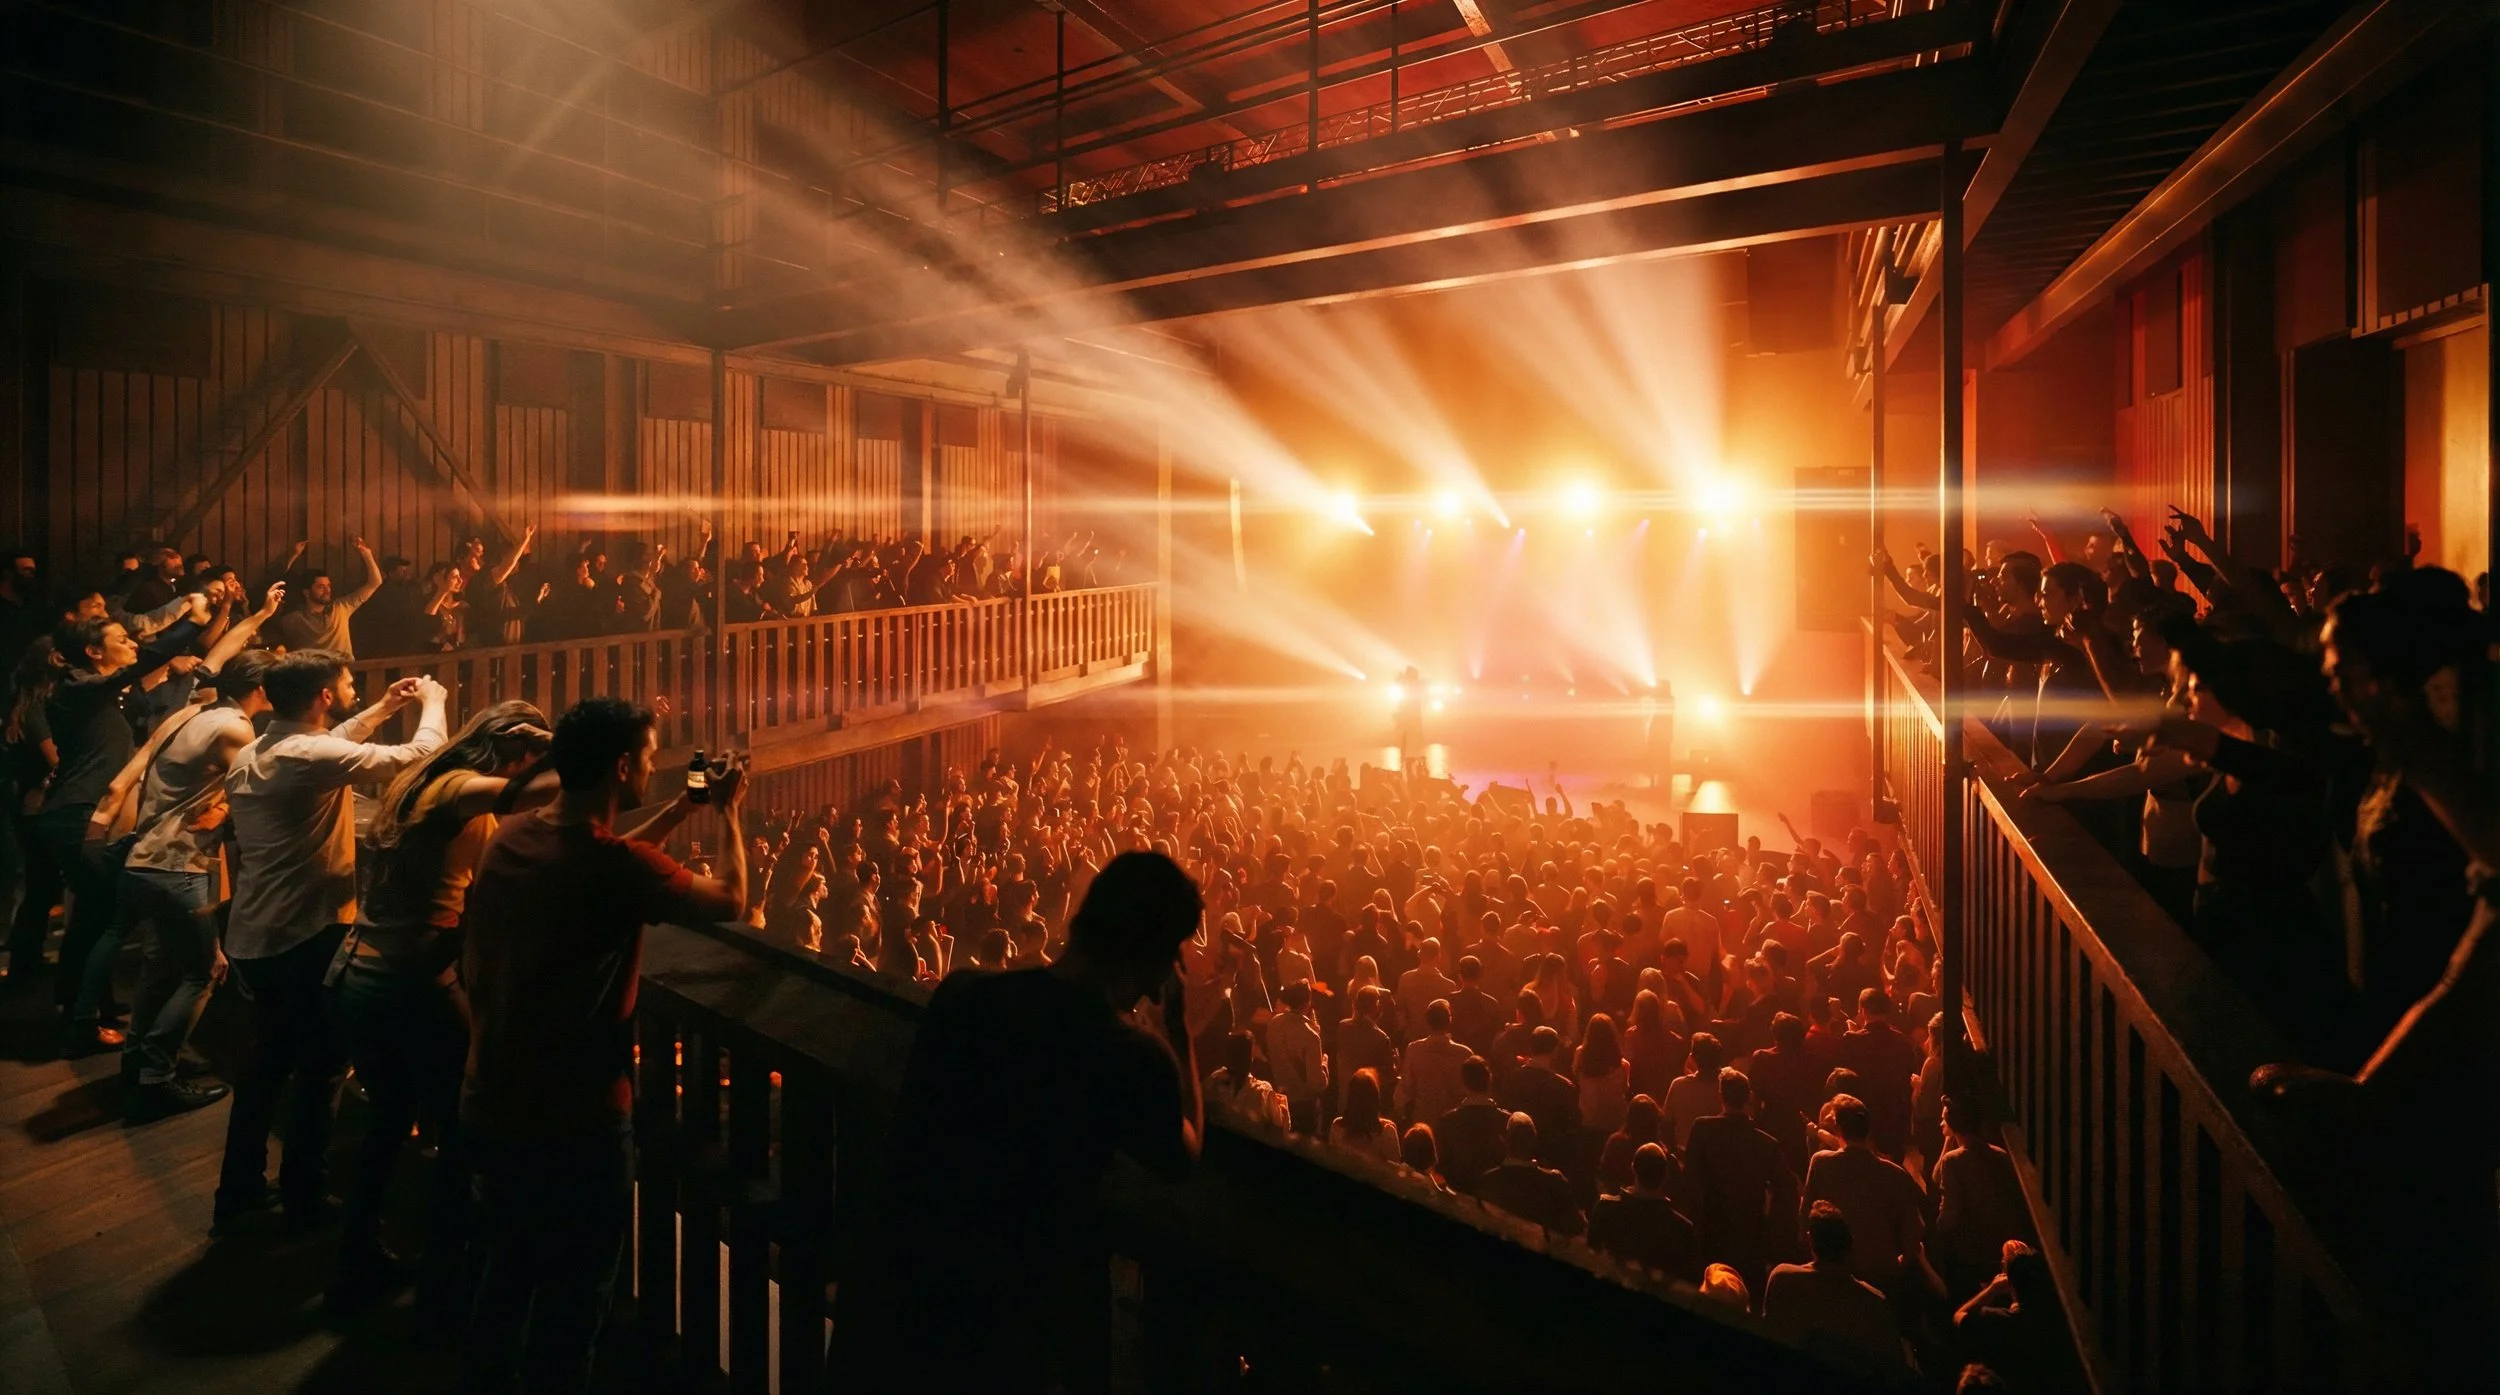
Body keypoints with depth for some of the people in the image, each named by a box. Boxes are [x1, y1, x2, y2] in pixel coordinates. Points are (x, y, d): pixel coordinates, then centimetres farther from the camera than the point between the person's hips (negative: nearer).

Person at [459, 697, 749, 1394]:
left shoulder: (511, 835, -3)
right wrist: (727, 811, 1)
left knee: (504, 1280, 27)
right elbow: (731, 900, -13)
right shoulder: (617, 866, -26)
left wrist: (680, 808, 16)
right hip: (575, 1127, -7)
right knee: (570, 1307, 13)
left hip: (491, 1112, 8)